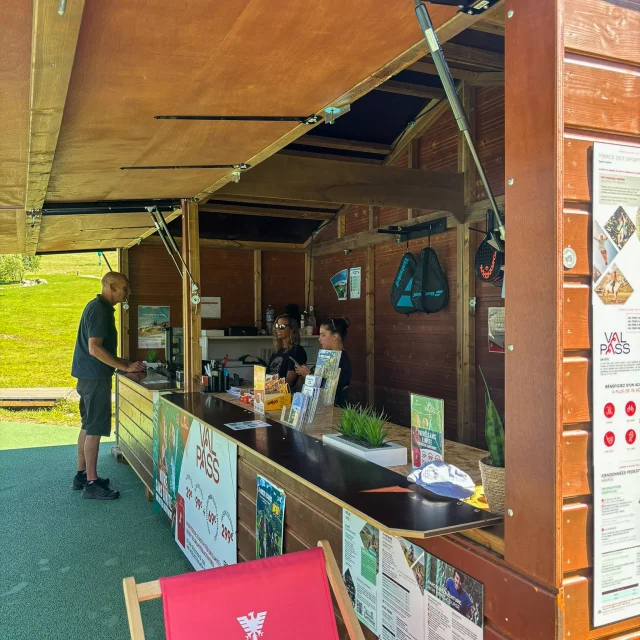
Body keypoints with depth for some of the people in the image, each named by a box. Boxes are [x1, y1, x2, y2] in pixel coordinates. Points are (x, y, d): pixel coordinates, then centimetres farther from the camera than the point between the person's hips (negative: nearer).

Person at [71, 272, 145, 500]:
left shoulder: (98, 307, 13)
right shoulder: (100, 310, -18)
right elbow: (95, 348, -25)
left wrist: (121, 363, 16)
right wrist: (125, 366, -21)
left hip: (90, 375, 10)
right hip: (95, 377, -10)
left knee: (88, 426, 16)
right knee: (94, 429, -5)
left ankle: (82, 474, 25)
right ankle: (91, 484, 1)